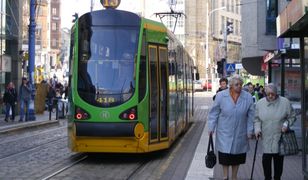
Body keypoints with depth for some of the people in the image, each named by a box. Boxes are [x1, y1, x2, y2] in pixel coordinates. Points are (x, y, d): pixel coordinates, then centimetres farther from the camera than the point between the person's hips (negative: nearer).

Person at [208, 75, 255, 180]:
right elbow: (214, 113, 0)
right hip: (224, 133, -1)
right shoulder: (221, 96, -6)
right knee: (224, 156, 1)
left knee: (237, 156, 11)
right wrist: (211, 128, -3)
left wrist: (250, 131, 0)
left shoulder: (248, 97, -3)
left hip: (240, 134, 1)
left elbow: (250, 116, 2)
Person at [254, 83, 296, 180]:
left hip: (280, 138, -1)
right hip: (266, 138, 1)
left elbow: (292, 117, 6)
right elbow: (257, 119, 9)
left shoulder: (285, 102, -4)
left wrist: (286, 124, -11)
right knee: (266, 159, -1)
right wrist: (257, 129, -5)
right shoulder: (260, 103, 2)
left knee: (278, 160, 6)